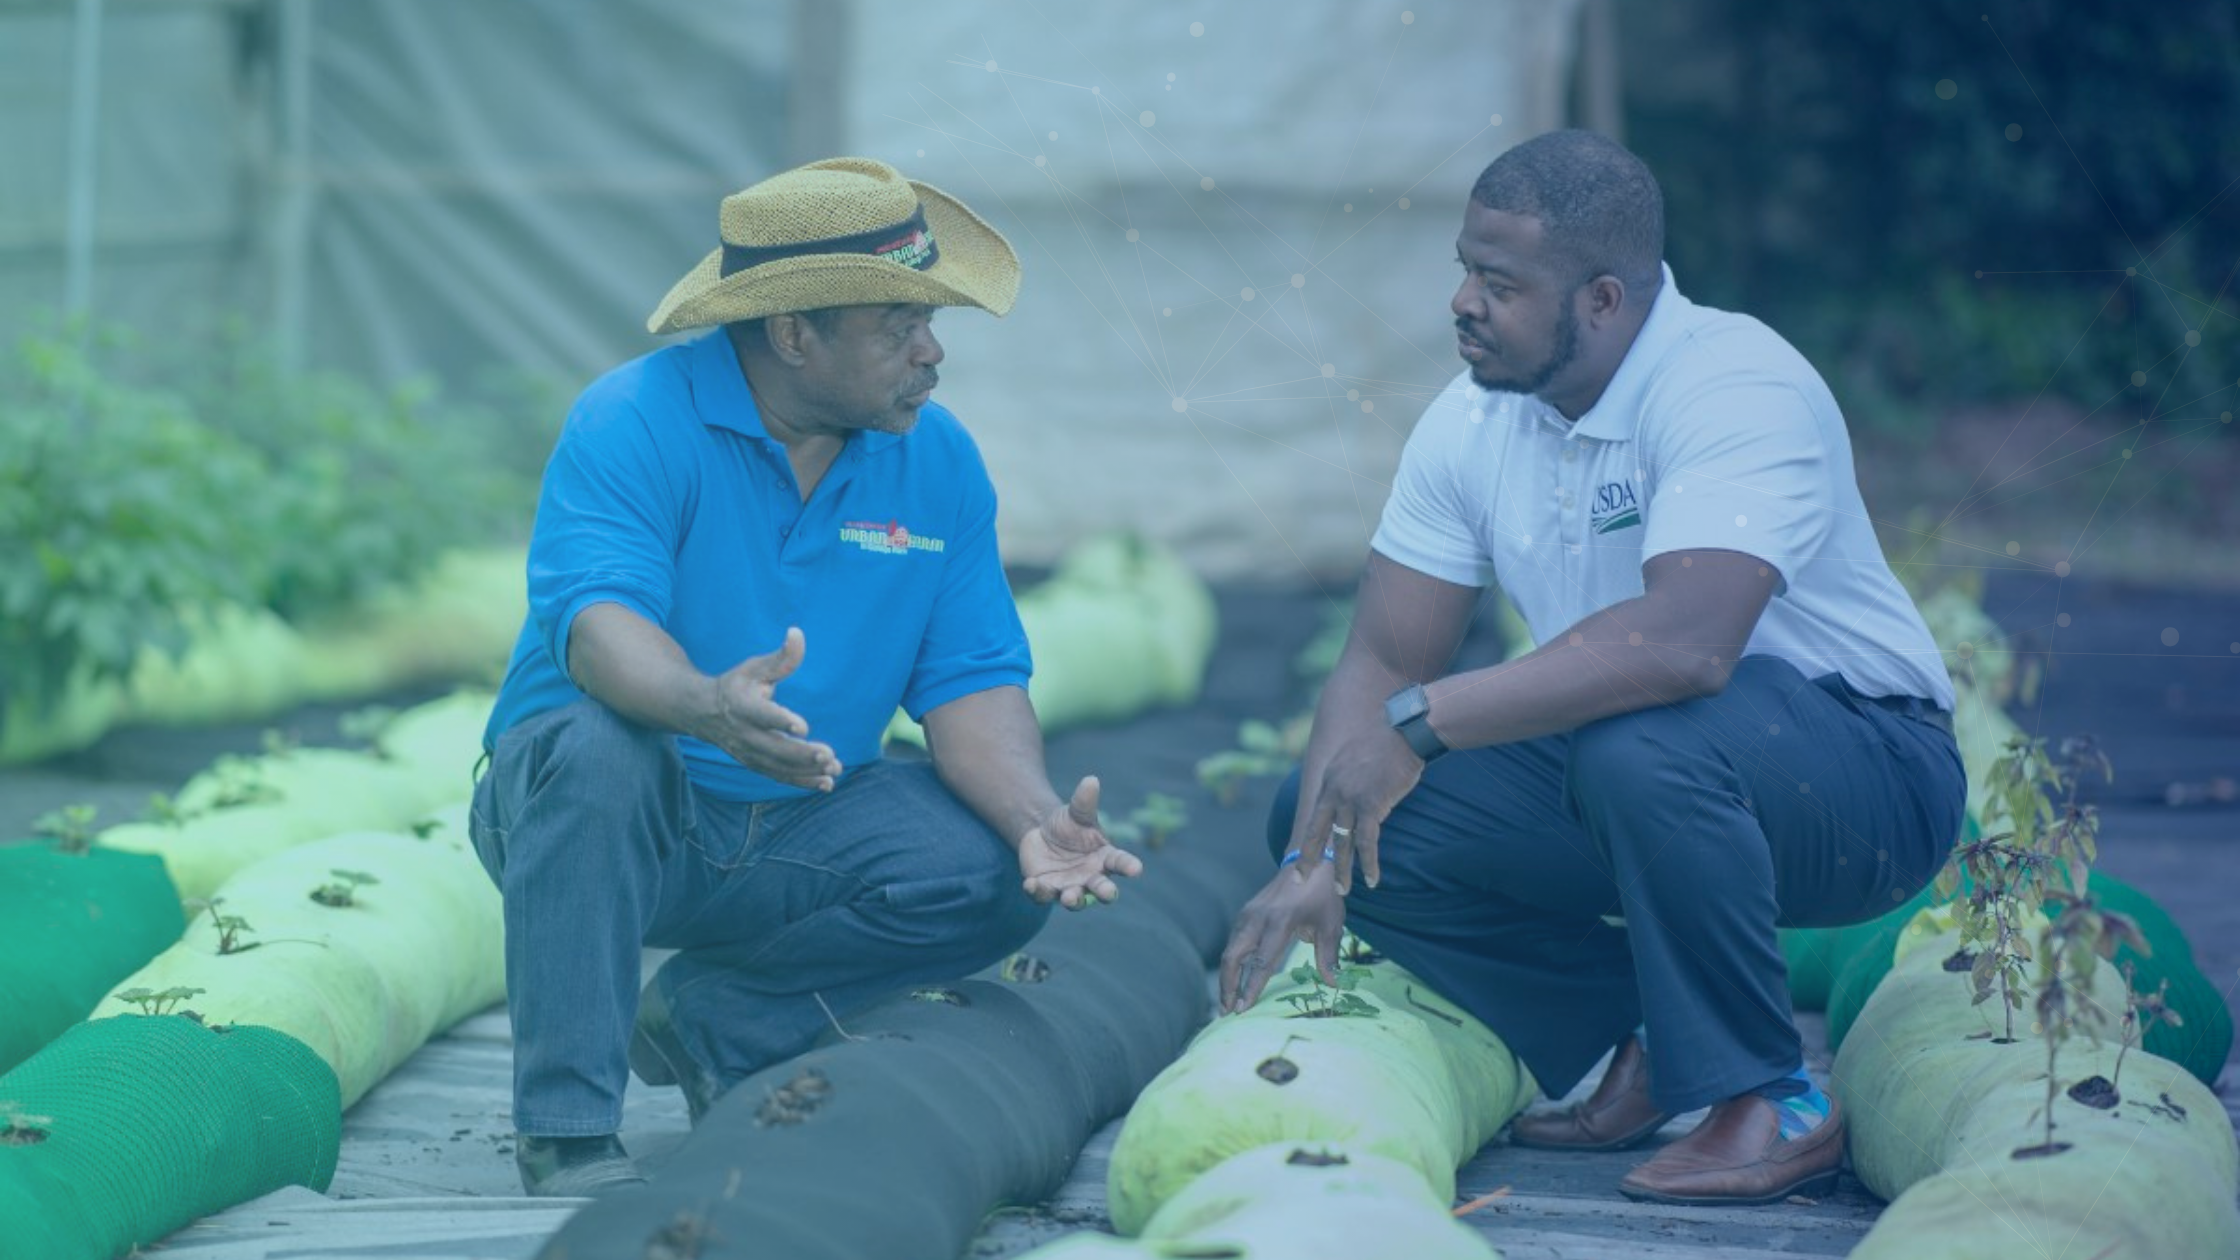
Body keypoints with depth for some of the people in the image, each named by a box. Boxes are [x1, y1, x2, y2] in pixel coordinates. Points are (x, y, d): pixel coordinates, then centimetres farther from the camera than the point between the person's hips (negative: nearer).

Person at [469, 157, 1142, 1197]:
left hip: (797, 830, 5)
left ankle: (712, 1016, 2)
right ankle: (567, 1125, -26)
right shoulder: (636, 422, -17)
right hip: (619, 823, -4)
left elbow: (972, 680, -2)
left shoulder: (939, 461, 0)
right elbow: (597, 620, -31)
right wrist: (708, 708, -54)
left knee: (992, 875, -19)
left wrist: (1037, 820, -22)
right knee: (594, 745, -37)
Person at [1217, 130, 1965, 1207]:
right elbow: (1382, 660, -1)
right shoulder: (1472, 420, -1)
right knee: (1335, 815, -7)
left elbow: (1685, 643, -40)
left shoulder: (1737, 388, -25)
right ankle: (1644, 1048, 4)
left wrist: (1421, 721, -36)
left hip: (1859, 772, -7)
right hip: (1606, 768, 7)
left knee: (1640, 747, -39)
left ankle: (1771, 1105, -19)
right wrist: (1310, 861, -16)